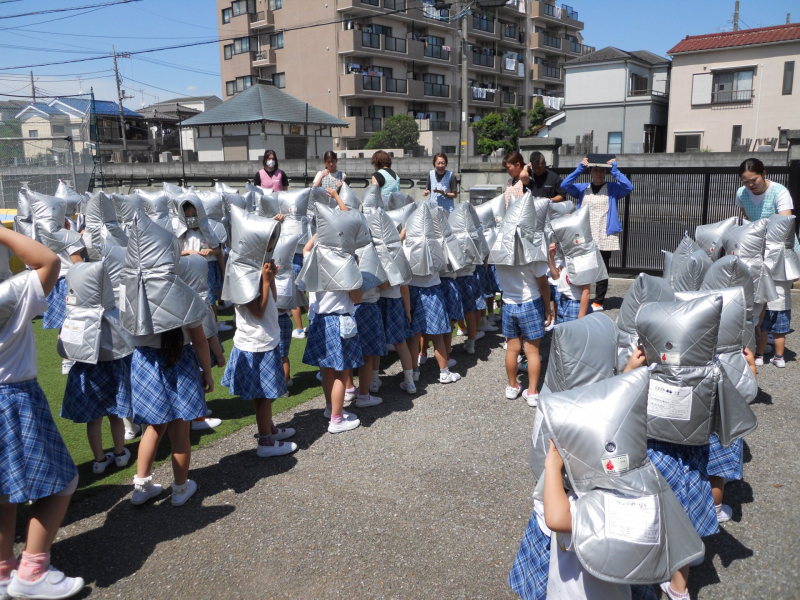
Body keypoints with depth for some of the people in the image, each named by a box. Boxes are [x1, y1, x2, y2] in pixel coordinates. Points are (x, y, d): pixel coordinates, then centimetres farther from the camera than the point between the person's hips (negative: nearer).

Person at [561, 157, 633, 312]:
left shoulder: (612, 188, 5)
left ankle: (599, 302, 11)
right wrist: (580, 169, -10)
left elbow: (629, 187, -12)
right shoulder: (583, 188, 10)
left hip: (605, 237, -2)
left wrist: (615, 170, -13)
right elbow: (565, 185, -3)